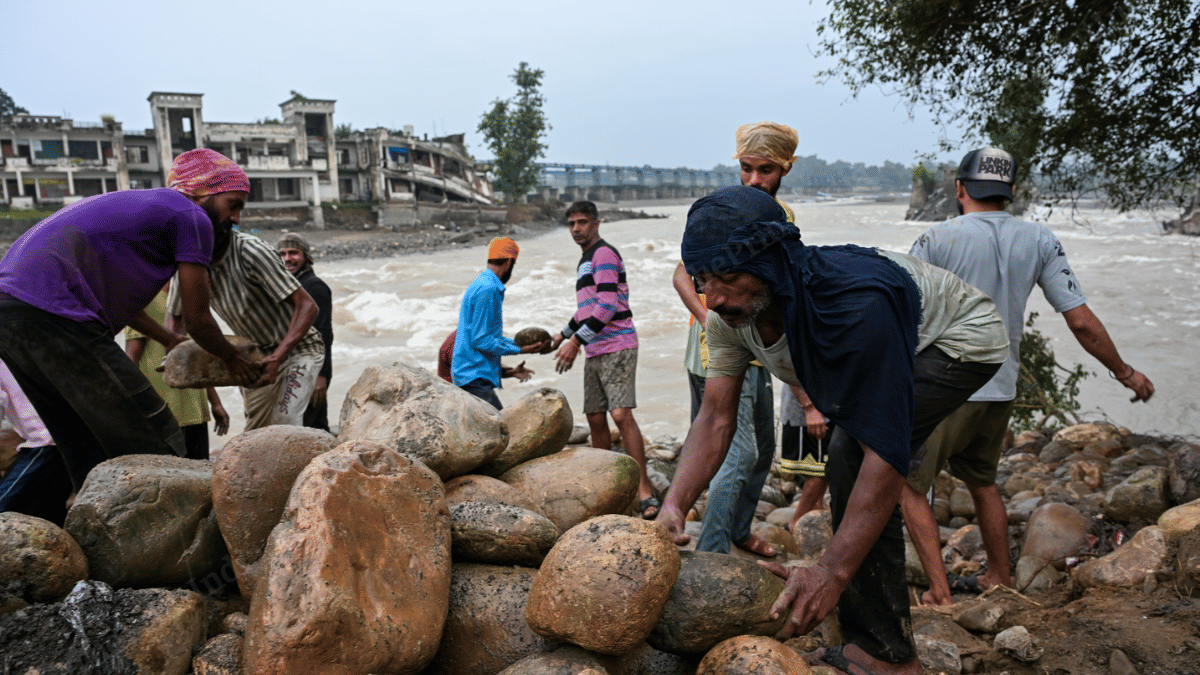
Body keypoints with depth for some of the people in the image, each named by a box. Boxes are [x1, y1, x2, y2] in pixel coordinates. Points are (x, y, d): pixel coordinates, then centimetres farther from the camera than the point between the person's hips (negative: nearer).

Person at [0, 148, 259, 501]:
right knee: (155, 443, -6)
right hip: (51, 315, -10)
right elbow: (197, 319, 3)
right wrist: (232, 357, 21)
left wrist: (170, 340, 49)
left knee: (87, 450, 18)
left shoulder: (137, 204, 28)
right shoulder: (191, 215, 0)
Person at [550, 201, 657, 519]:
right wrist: (564, 335, 38)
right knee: (595, 419, 9)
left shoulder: (604, 254, -8)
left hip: (617, 347, -9)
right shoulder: (584, 261, 22)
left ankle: (645, 490, -14)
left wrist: (576, 341, -19)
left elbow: (607, 306, -19)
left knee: (621, 414, -17)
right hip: (594, 352, 9)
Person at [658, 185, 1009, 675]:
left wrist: (831, 574, -44)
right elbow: (715, 418, -19)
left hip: (961, 338, -8)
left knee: (854, 456, -26)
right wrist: (673, 506, -34)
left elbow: (886, 452, -42)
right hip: (887, 344, 8)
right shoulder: (728, 313, -22)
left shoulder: (857, 304, -43)